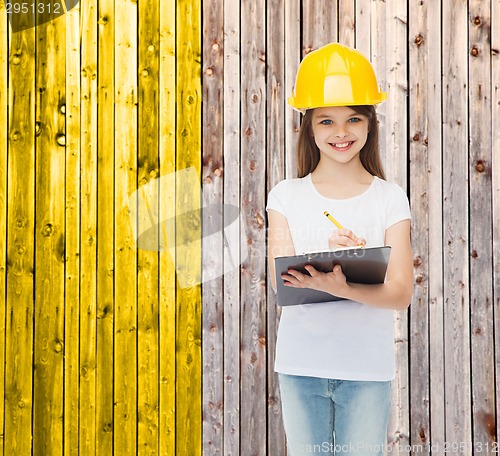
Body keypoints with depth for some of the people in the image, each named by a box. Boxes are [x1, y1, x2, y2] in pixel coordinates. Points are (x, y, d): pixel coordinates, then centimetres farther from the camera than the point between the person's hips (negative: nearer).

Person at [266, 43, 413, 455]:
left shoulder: (389, 199, -1)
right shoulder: (287, 196, 2)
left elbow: (401, 294, -8)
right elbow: (281, 283, -7)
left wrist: (341, 288, -27)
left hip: (367, 366, -1)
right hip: (300, 364, 1)